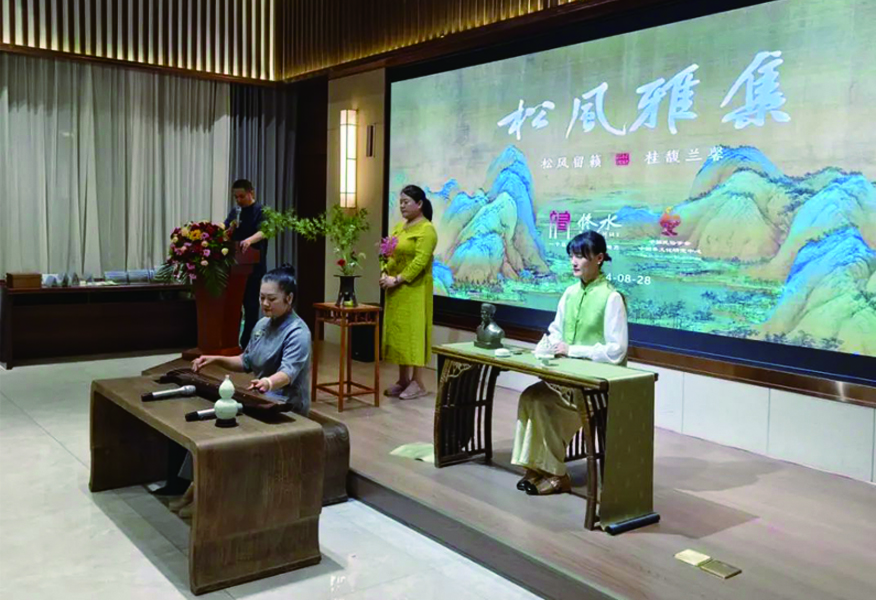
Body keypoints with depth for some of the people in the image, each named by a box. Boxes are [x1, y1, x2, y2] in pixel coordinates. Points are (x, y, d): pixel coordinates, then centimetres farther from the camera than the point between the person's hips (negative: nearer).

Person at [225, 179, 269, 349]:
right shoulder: (234, 212, 14)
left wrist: (249, 240, -45)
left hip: (253, 268, -6)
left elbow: (264, 232, -25)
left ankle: (246, 344, 5)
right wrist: (225, 232, -13)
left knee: (250, 305, -1)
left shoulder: (260, 211, -8)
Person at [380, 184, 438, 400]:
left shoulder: (426, 230, -11)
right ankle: (403, 380, 17)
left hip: (414, 290, -8)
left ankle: (418, 383, 2)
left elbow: (420, 261, -20)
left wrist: (397, 280, -21)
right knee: (397, 332, 9)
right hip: (396, 291, 8)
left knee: (413, 333, -5)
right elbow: (390, 255, 15)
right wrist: (385, 274, -3)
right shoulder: (399, 227, 15)